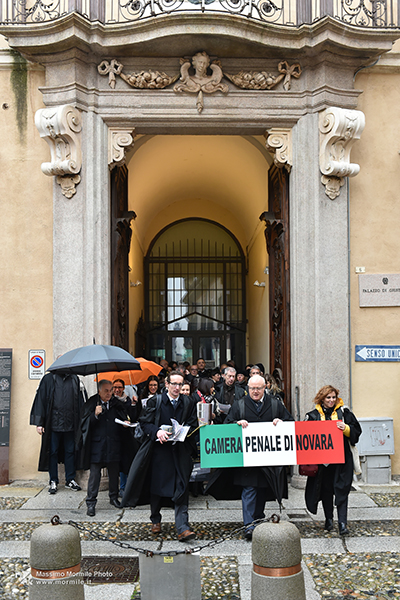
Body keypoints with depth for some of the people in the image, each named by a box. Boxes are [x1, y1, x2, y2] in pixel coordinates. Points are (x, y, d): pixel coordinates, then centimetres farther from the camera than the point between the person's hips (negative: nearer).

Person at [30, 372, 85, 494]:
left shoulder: (75, 380, 9)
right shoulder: (49, 379, 2)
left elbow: (80, 402, 12)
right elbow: (40, 400, 0)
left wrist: (81, 422, 6)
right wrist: (39, 423, -6)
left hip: (70, 424, 2)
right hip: (53, 423, -2)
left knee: (71, 451, 7)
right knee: (53, 452, 4)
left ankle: (70, 480, 18)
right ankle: (53, 482, 15)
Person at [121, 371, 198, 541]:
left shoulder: (188, 403, 6)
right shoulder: (155, 402, 0)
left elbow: (193, 425, 9)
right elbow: (144, 422, -2)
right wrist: (157, 431, -20)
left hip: (180, 451, 1)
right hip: (159, 449, 0)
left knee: (181, 489, -6)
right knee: (156, 487, 12)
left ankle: (183, 529, -7)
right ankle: (155, 520, 33)